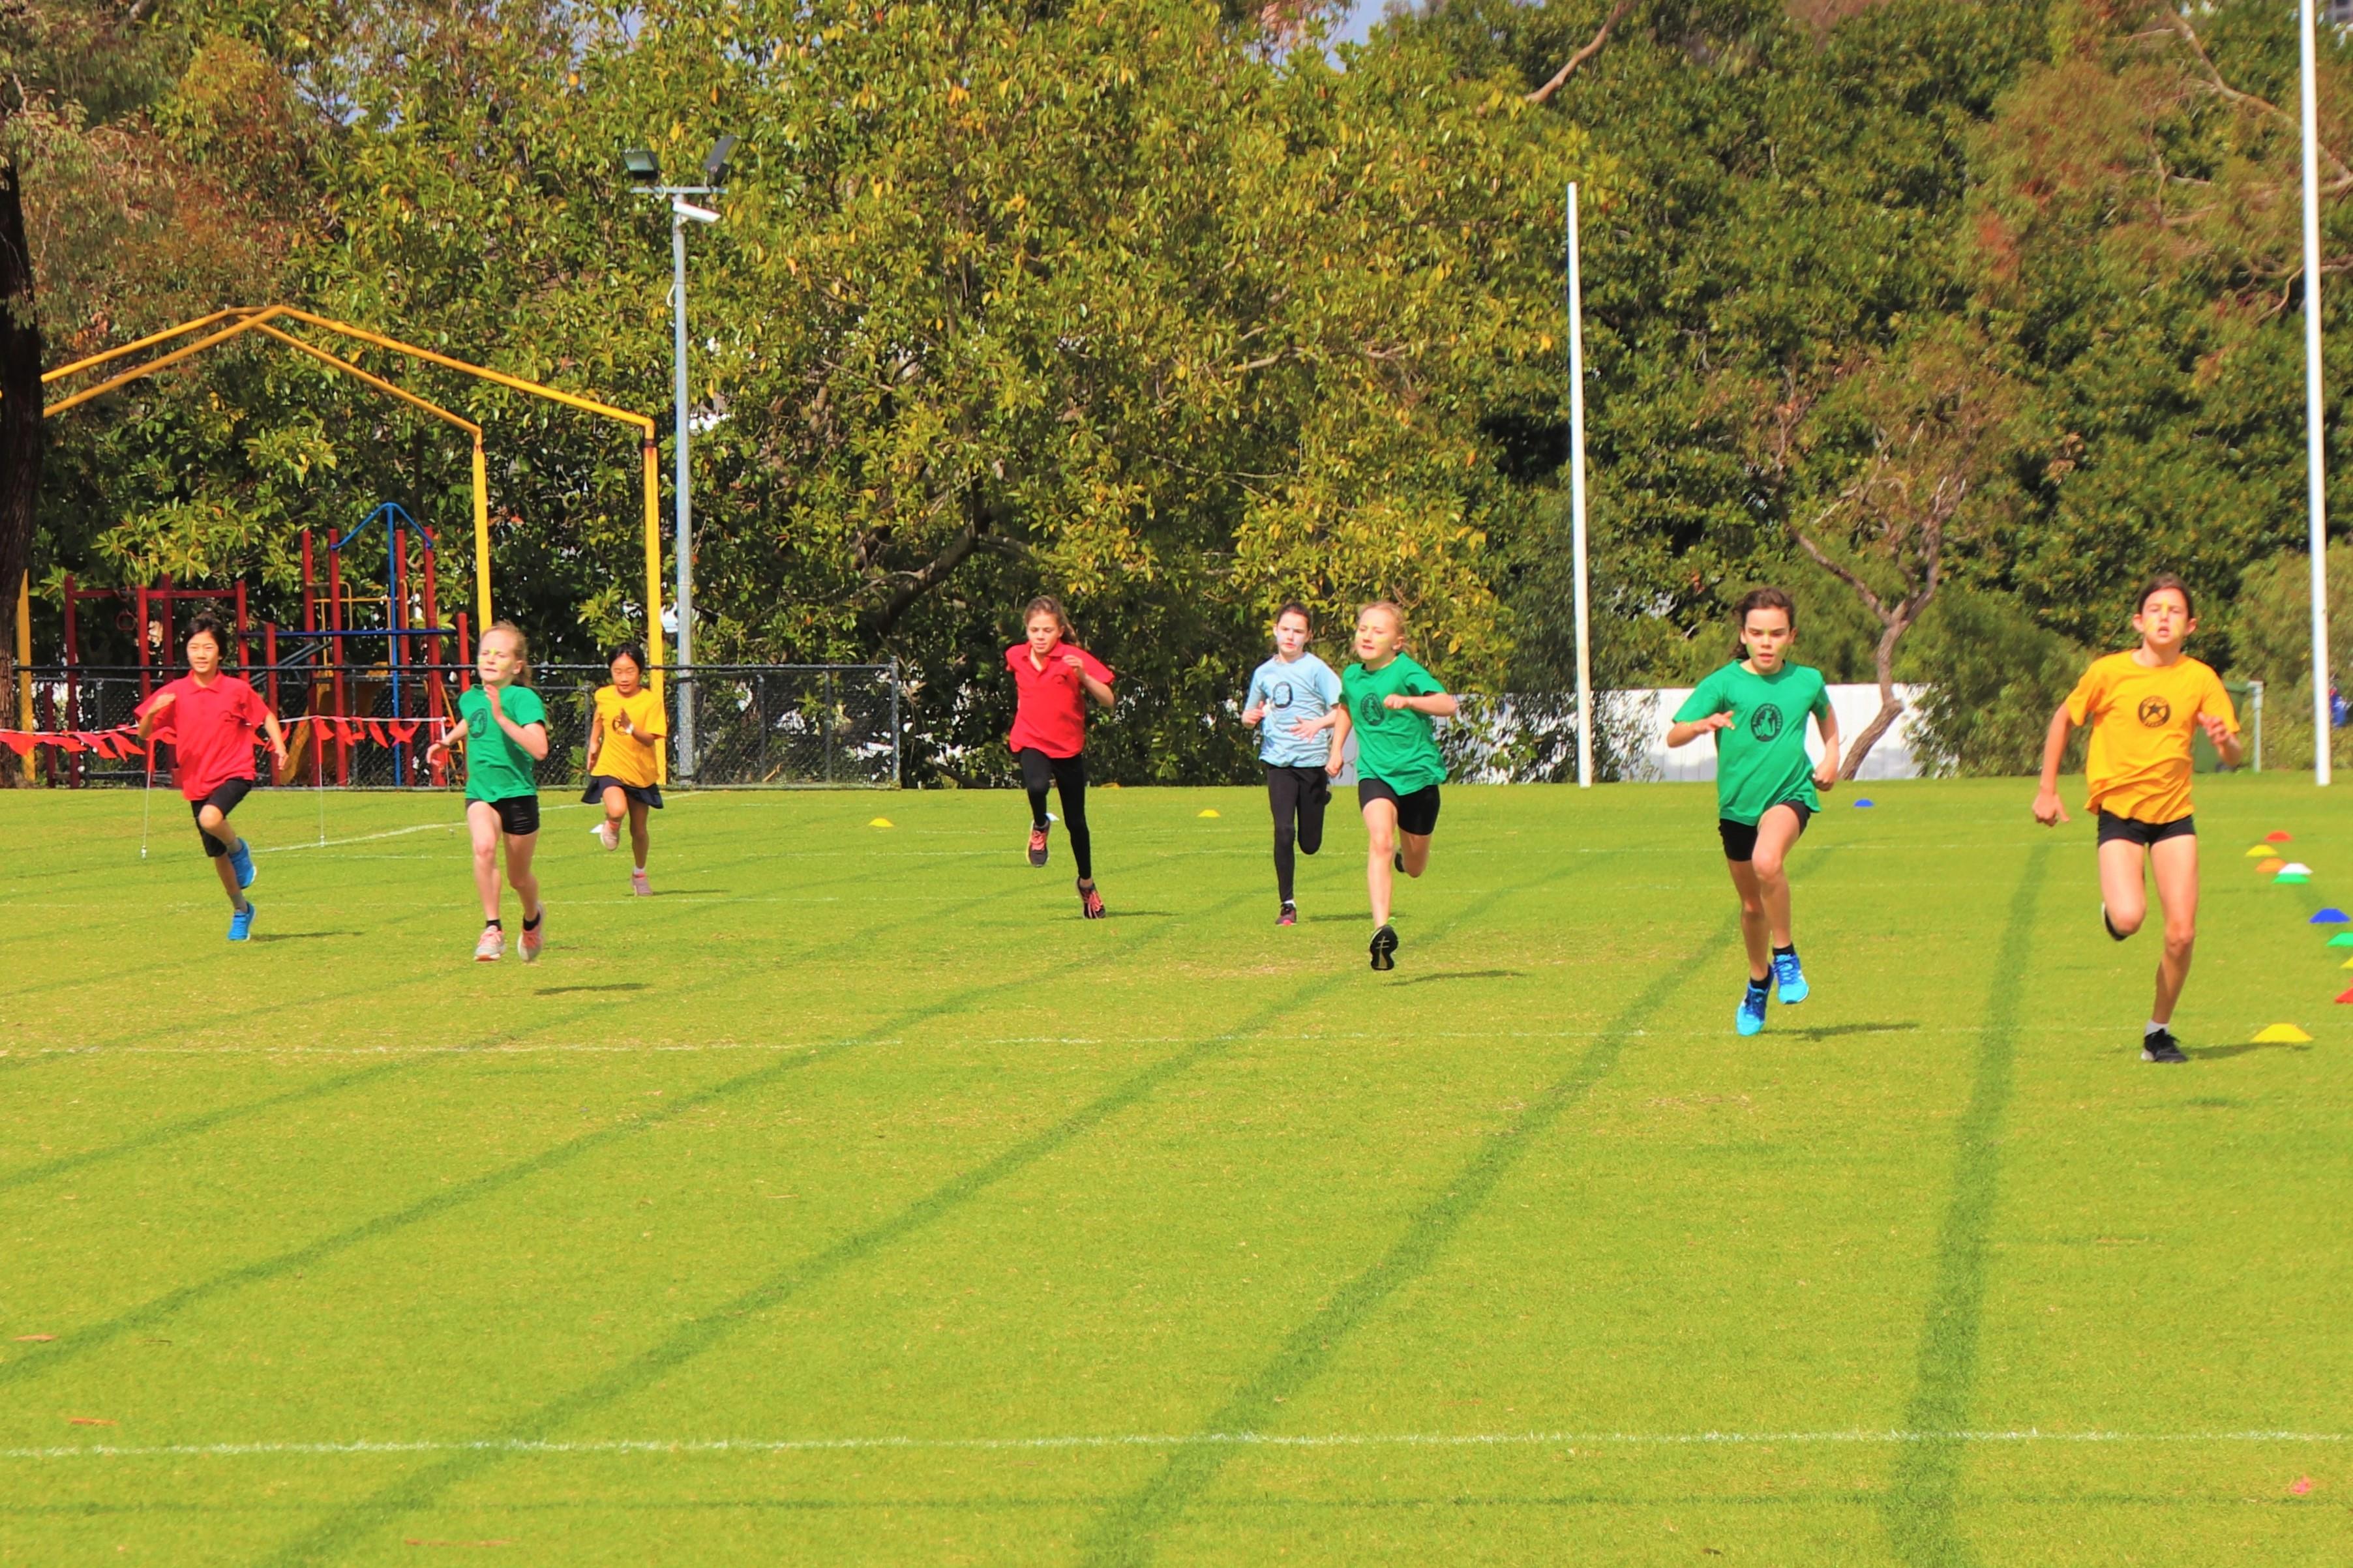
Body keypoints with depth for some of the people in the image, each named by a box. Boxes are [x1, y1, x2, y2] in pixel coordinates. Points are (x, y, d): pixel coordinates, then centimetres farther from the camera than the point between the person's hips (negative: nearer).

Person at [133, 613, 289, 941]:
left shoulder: (237, 690, -5)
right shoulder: (175, 693, -3)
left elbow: (265, 716, 12)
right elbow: (143, 734, -5)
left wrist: (279, 745, -4)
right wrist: (153, 712, -25)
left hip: (234, 775, -3)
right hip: (197, 780, 3)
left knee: (210, 819, -35)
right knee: (217, 856, 13)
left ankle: (239, 848, -1)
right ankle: (241, 910, 36)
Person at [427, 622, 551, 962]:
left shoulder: (523, 698, -14)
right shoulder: (470, 698, 4)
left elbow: (539, 748, -29)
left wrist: (502, 718, -33)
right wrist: (448, 741, 19)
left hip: (518, 793, -3)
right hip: (480, 793, 3)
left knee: (519, 877, 12)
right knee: (484, 846, -29)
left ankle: (533, 917, 47)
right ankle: (492, 929, -25)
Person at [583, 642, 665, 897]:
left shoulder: (651, 702, -13)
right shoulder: (604, 696, -3)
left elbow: (650, 739, -21)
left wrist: (631, 729, -38)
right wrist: (594, 743, 17)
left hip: (641, 773, 0)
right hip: (610, 768, 0)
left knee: (639, 830, 10)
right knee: (617, 810, -29)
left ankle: (639, 875, 35)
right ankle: (611, 827, 7)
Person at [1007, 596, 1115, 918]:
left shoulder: (1074, 658, -12)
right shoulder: (1016, 657, 0)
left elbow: (1107, 700, -18)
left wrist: (1083, 676, -31)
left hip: (1069, 747, -1)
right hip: (1031, 743, 1)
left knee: (1076, 822, 8)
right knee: (1037, 786, -33)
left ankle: (1087, 885, 29)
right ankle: (1039, 827, 0)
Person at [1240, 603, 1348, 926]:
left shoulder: (1316, 669, -4)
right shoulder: (1265, 673, 9)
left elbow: (1343, 711, -7)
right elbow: (1250, 713, 23)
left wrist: (1336, 753, -20)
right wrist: (1250, 717, -2)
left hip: (1313, 761, -2)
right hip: (1278, 761, 2)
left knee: (1310, 844, 6)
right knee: (1284, 831, -13)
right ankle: (1287, 906, -4)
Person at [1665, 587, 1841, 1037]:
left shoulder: (1807, 681, -1)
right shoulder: (1724, 684, -8)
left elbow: (1825, 713, 24)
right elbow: (1673, 736, -17)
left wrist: (1831, 754, 9)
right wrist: (1702, 725, -38)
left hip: (1790, 793, -2)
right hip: (1738, 803, 2)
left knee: (1767, 861, -34)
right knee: (1752, 905, 16)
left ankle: (1785, 955, -14)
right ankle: (1759, 981, 44)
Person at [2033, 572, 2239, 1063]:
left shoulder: (2200, 679, -3)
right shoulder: (2108, 672, -7)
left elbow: (2233, 756, -2)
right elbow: (2064, 719, 7)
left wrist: (2224, 740, -26)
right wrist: (2047, 791, 6)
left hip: (2174, 811, 2)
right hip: (2119, 808, -2)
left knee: (2182, 935, -5)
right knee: (2129, 919, -24)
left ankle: (2159, 1032, 15)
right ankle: (2113, 906, 14)